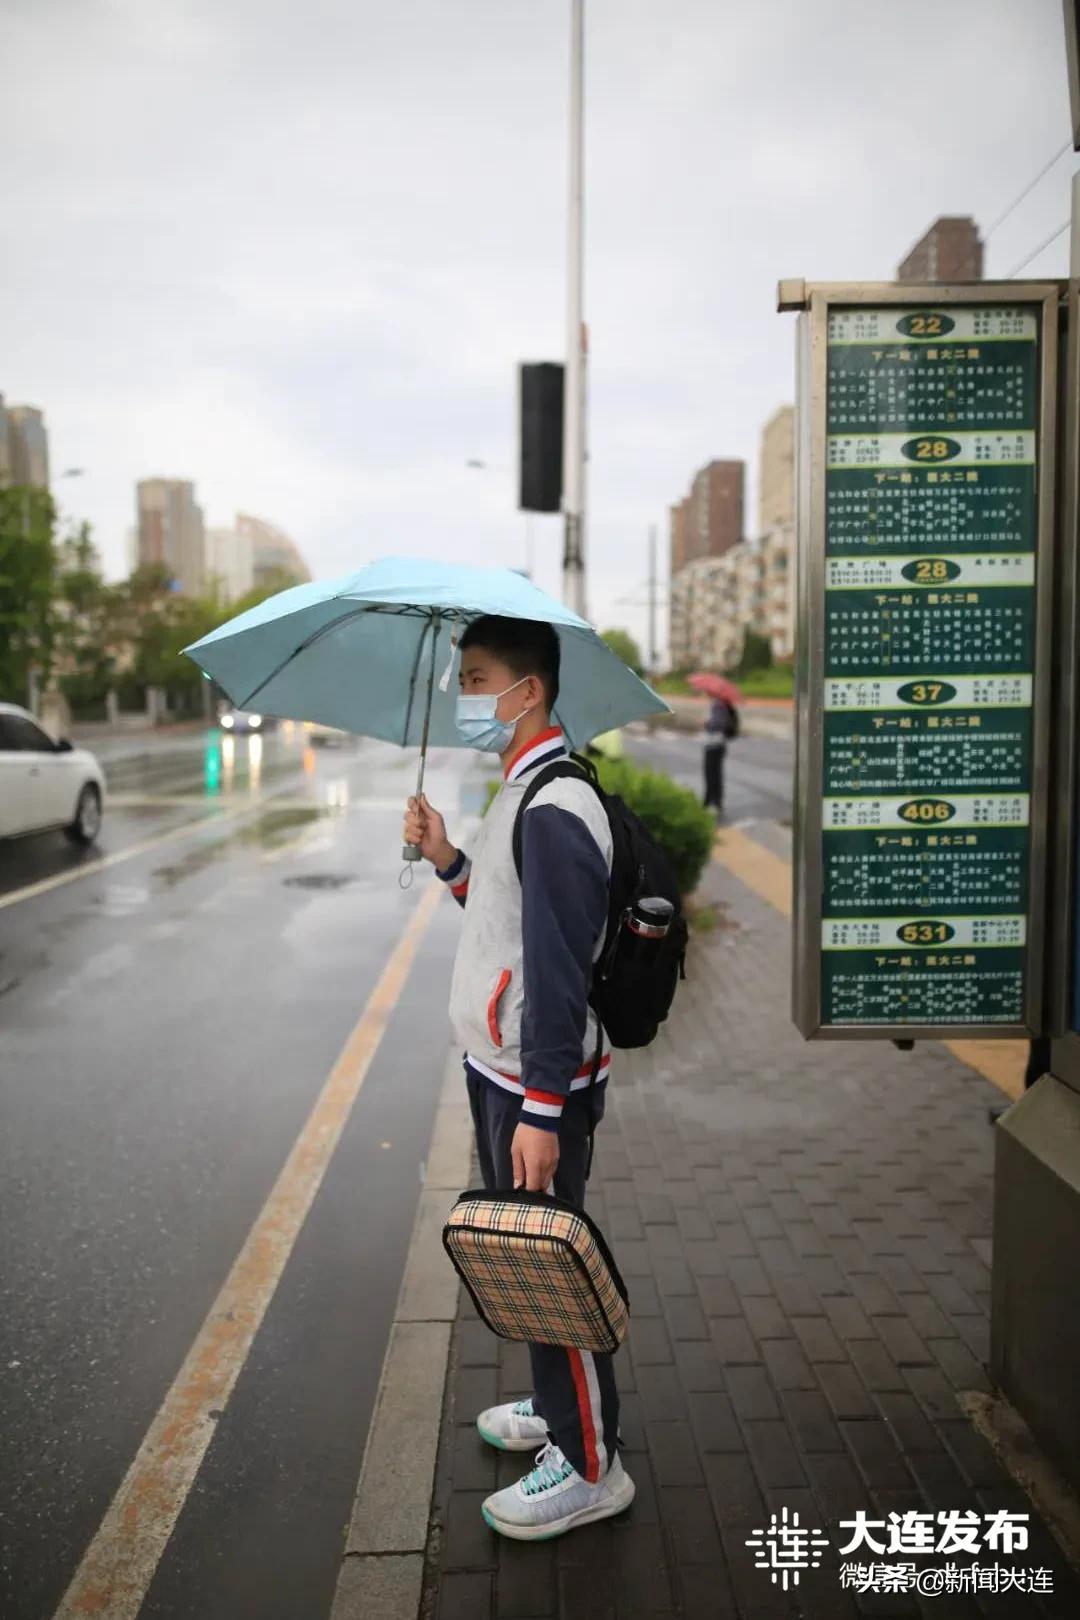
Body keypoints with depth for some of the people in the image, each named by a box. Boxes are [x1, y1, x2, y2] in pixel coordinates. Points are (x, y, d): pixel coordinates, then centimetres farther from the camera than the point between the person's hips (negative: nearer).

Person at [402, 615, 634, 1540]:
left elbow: (559, 970, -25)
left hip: (538, 1082, -10)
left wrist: (541, 1111, -24)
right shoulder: (521, 793, 10)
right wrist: (447, 859, 4)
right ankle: (558, 1404, 42)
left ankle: (590, 1467, 21)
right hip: (500, 1067, 10)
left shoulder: (554, 811, -23)